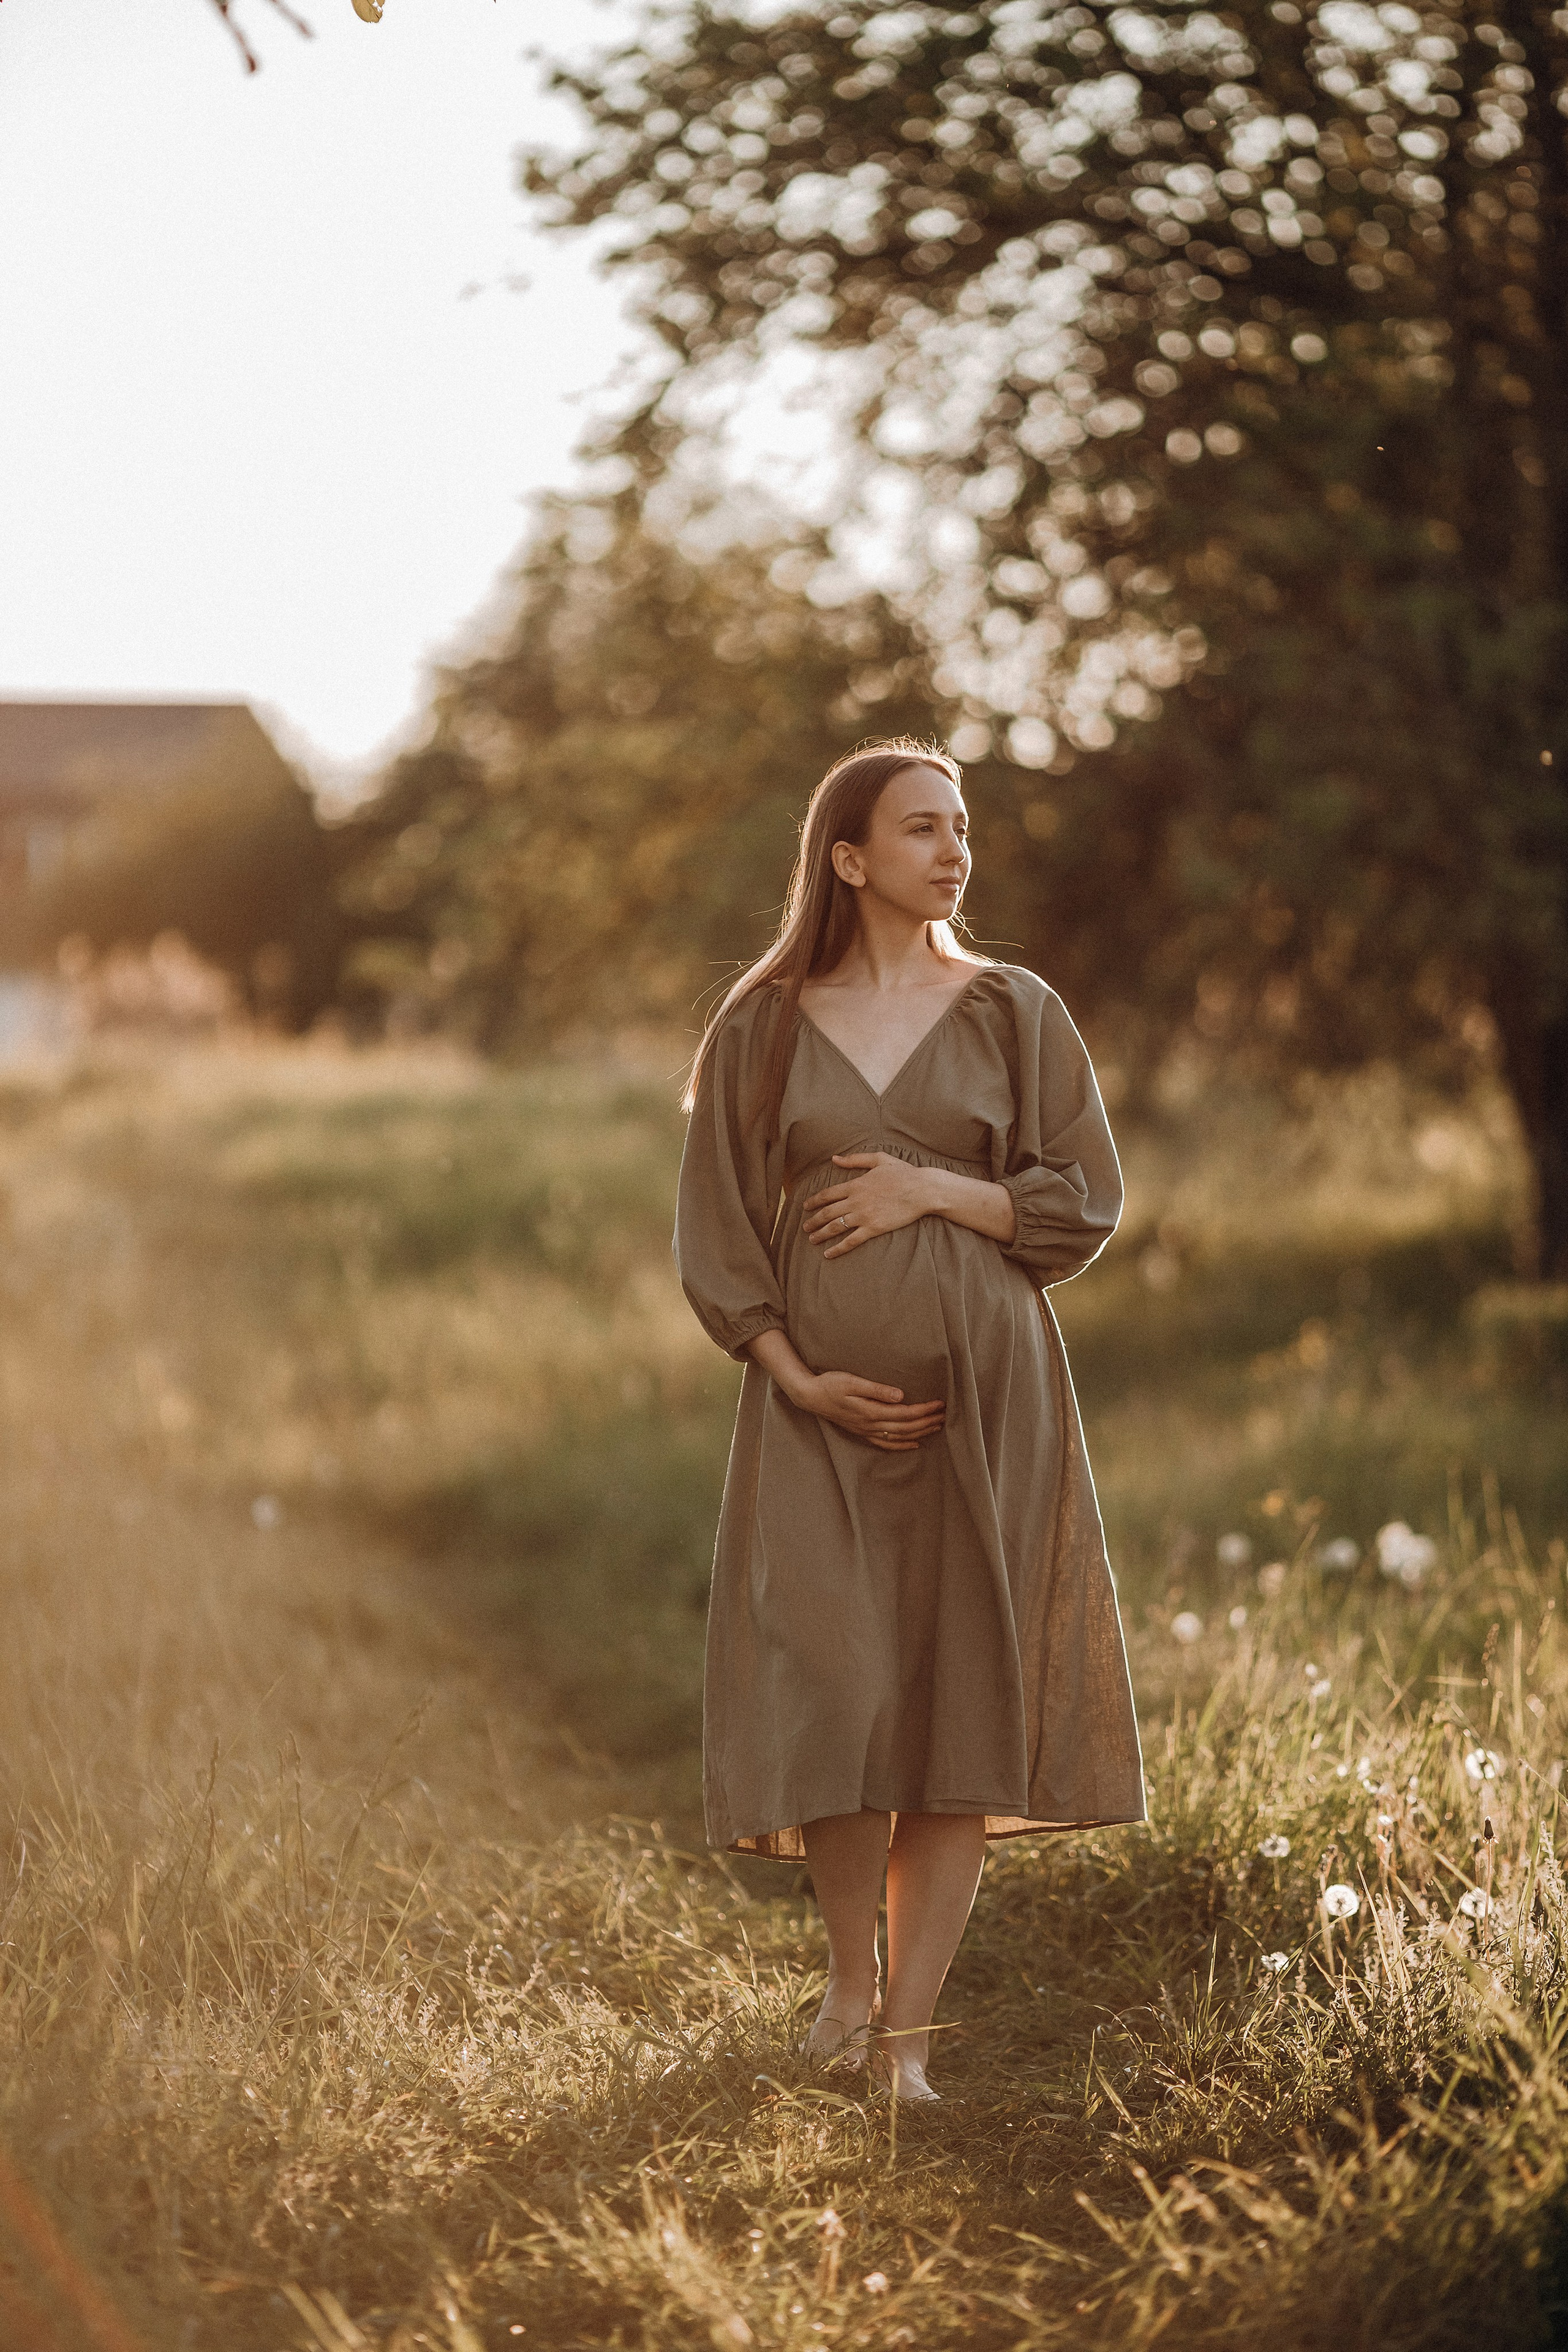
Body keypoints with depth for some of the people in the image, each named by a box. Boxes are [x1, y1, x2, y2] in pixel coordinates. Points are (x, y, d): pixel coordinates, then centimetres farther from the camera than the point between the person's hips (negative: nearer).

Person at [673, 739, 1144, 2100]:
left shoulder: (1015, 1012, 6)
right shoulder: (761, 1027, 5)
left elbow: (1088, 1205, 3)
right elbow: (715, 1231, 4)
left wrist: (933, 1188, -10)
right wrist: (794, 1374, -9)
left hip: (984, 1390, 0)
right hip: (821, 1402, 0)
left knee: (963, 1700, -3)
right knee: (823, 1693, -10)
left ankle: (907, 2038, 4)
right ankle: (852, 1967, 16)